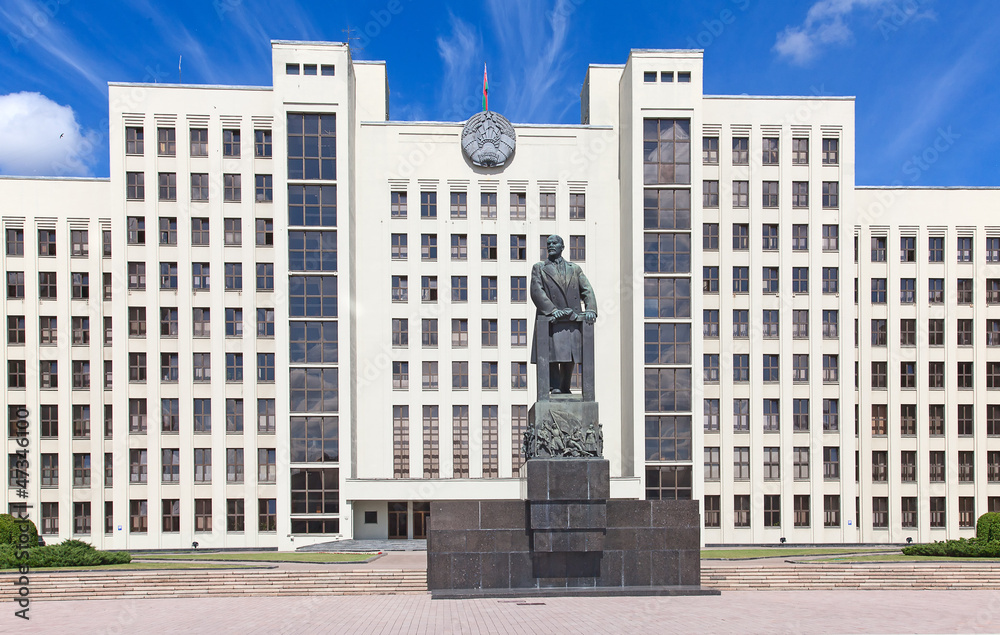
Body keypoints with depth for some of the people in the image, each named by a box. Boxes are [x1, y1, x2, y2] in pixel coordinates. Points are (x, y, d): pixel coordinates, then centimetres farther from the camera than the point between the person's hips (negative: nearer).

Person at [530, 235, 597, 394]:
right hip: (551, 321, -2)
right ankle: (554, 387, -6)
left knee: (570, 359, 4)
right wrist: (552, 309, -17)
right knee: (552, 356, -10)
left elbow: (587, 290, 10)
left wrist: (590, 309, -9)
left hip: (573, 321, 3)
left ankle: (565, 387, 16)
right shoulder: (539, 268, 11)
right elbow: (536, 291, -4)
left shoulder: (575, 269, 19)